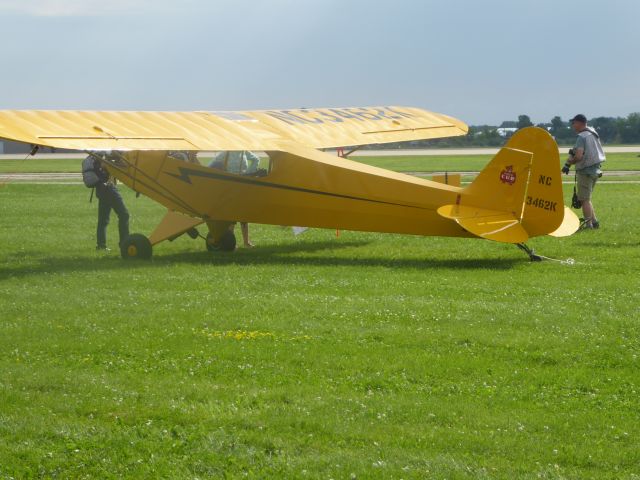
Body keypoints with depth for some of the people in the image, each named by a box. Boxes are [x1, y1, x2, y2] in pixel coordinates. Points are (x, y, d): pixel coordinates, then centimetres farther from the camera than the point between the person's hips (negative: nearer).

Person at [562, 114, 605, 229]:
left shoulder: (581, 137, -16)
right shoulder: (593, 134, 12)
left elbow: (579, 156, -25)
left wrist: (568, 164, -10)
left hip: (585, 171, -9)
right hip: (595, 169, 9)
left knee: (585, 199, -5)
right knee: (587, 198, 19)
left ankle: (588, 223, -5)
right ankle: (594, 221, 20)